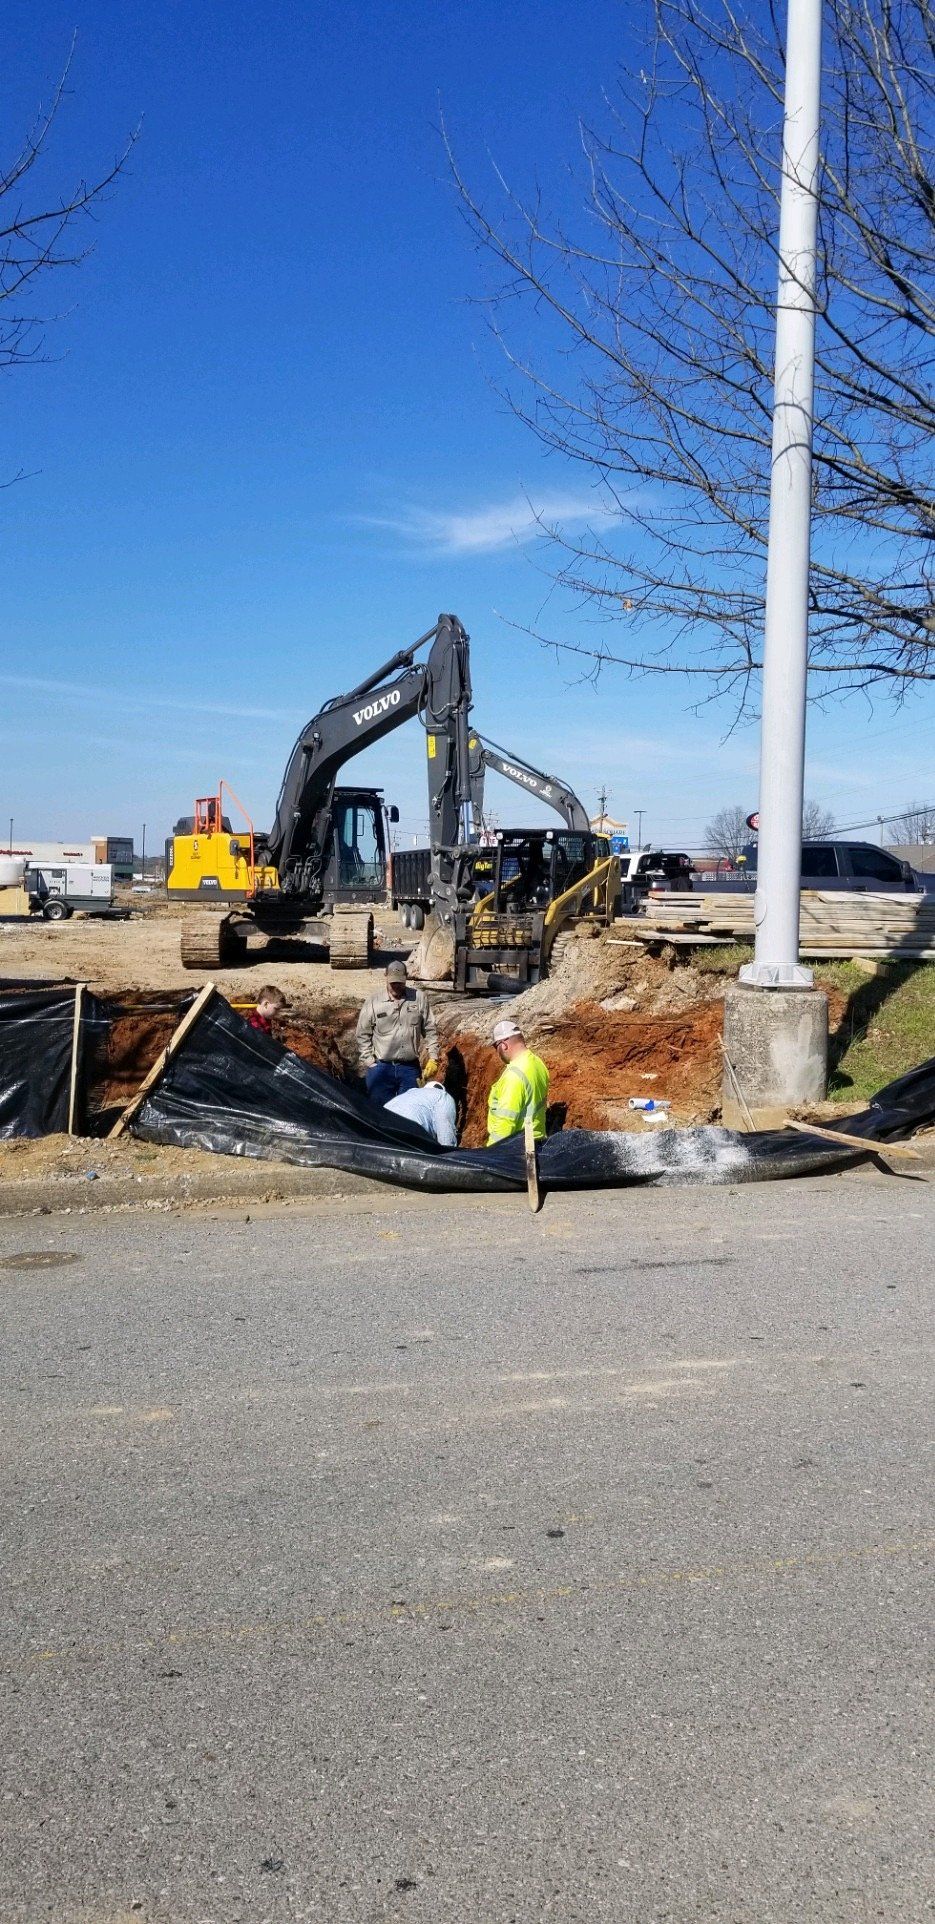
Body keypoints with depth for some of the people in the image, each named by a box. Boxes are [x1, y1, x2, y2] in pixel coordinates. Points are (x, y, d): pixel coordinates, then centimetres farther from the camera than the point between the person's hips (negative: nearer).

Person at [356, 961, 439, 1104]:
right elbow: (363, 1034, 3)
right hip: (380, 1068, -1)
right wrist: (368, 1062, -3)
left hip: (410, 1068, 1)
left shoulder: (419, 998, 4)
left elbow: (430, 1030, 7)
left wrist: (433, 1058, 0)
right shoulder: (373, 1002, 1)